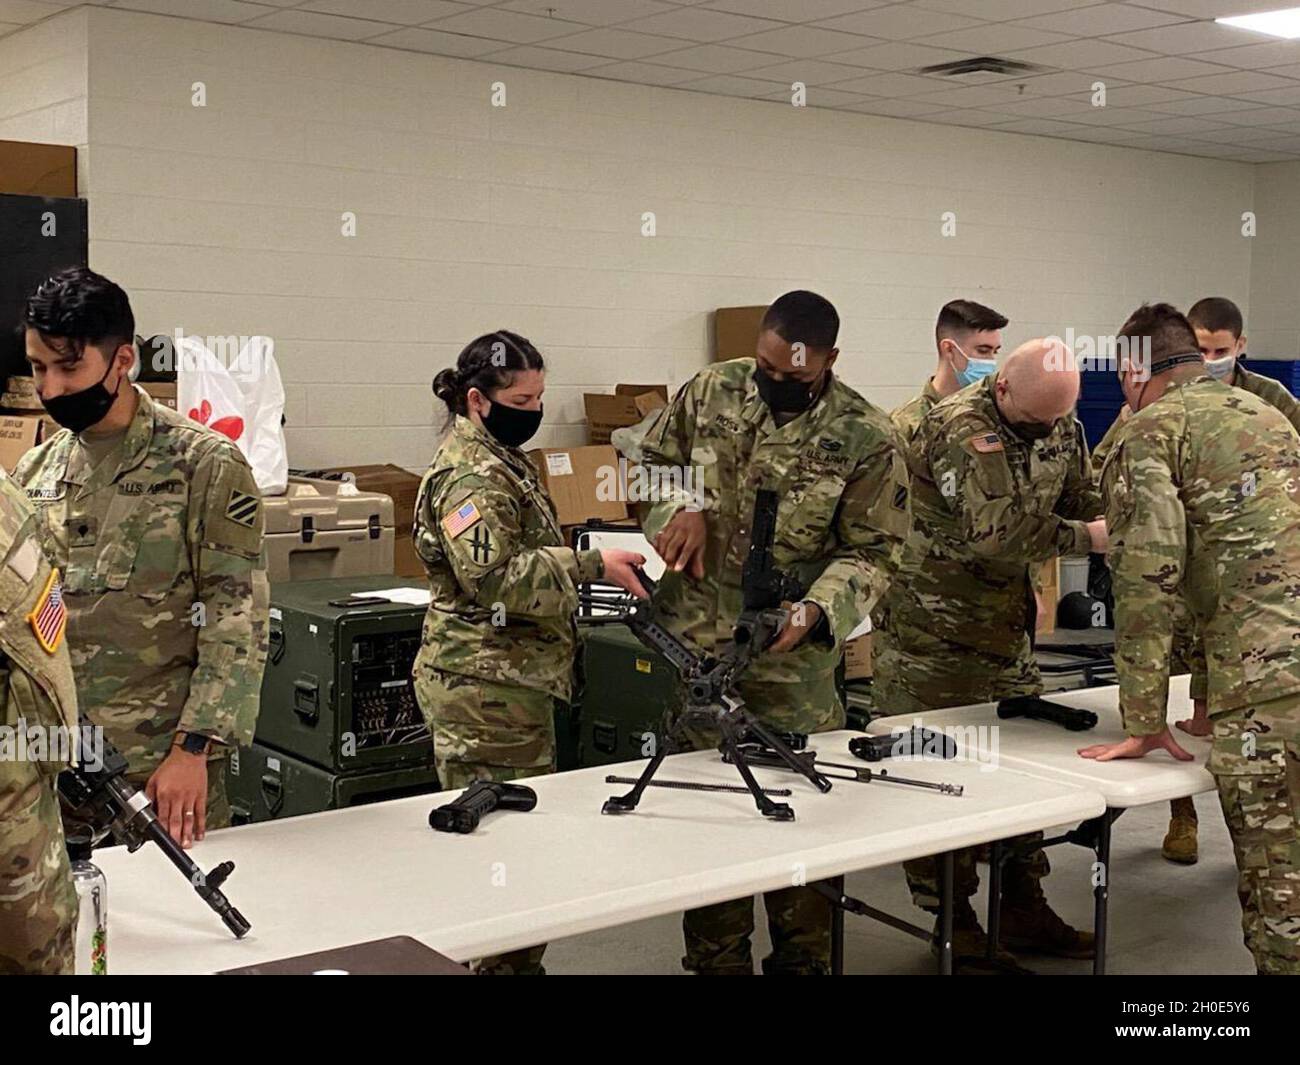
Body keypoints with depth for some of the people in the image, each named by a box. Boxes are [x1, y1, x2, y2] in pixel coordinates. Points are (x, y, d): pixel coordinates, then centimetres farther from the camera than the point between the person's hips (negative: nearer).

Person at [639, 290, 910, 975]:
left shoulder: (866, 440, -9)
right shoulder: (709, 392, -1)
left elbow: (873, 551, -5)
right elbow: (654, 462, 14)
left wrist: (817, 609, -22)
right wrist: (680, 508, -8)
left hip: (792, 656, -2)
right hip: (691, 643, 3)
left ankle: (802, 957, 25)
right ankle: (716, 957, 25)